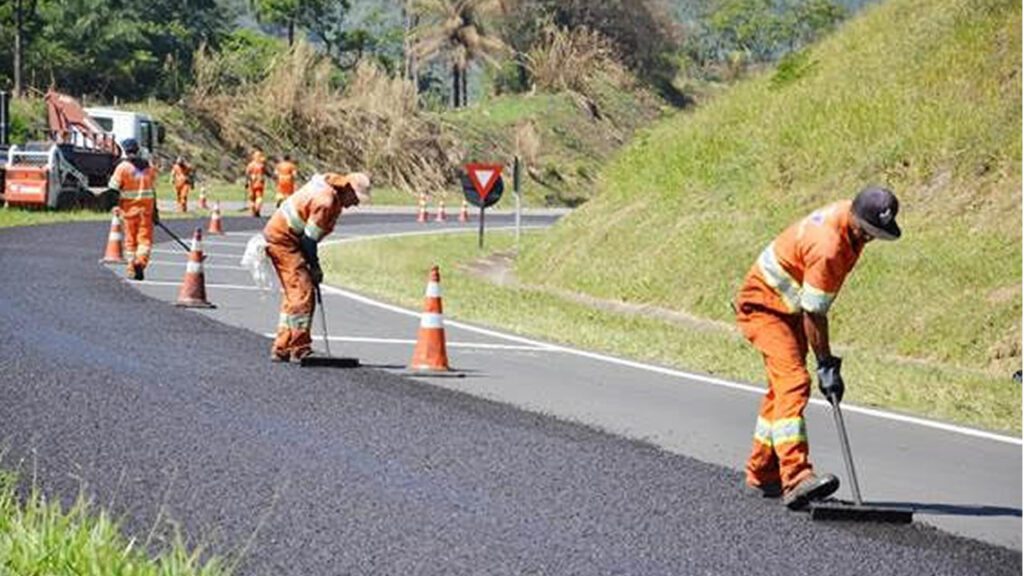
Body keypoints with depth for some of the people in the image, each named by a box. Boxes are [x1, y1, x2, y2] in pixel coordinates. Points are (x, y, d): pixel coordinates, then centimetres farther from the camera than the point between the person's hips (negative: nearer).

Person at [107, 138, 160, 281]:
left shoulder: (123, 167, -7)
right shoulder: (149, 167, 7)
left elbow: (113, 188, -9)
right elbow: (153, 190, 12)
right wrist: (155, 210, 18)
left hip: (129, 208, -2)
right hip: (147, 208, 2)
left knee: (130, 239, 10)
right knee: (145, 238, 2)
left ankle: (131, 268, 12)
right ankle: (141, 261, -21)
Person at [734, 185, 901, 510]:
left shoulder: (850, 217, -5)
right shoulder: (828, 246, -33)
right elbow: (813, 313, -27)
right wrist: (826, 365, -23)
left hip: (789, 307, 10)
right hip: (764, 305, -10)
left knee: (783, 386, 15)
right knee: (794, 383, -23)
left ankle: (762, 475, 26)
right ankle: (796, 477, -34)